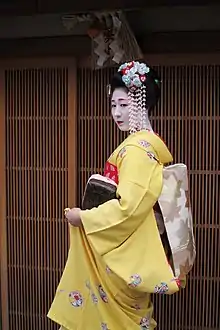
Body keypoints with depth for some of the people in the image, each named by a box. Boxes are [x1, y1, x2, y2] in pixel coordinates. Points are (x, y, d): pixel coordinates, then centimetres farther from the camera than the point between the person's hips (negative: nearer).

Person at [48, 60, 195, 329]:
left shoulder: (137, 148, -21)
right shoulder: (150, 143, 10)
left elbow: (129, 207, -27)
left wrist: (83, 217, -16)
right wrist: (92, 213, 14)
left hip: (125, 250, -9)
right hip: (130, 247, 9)